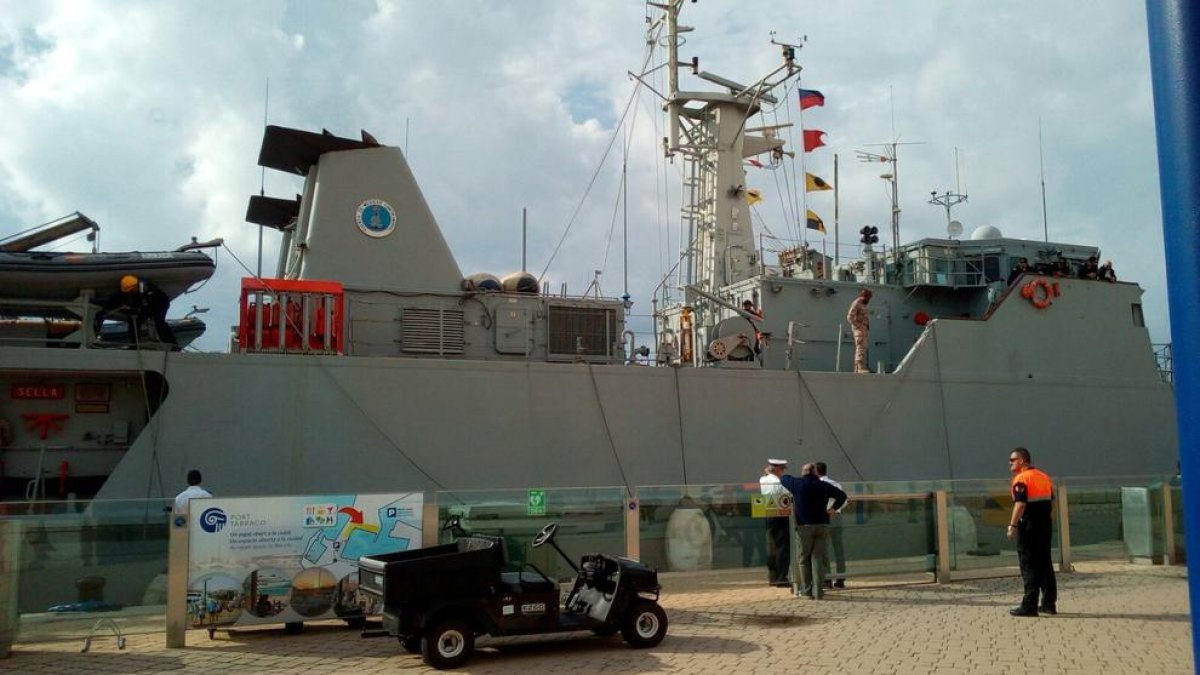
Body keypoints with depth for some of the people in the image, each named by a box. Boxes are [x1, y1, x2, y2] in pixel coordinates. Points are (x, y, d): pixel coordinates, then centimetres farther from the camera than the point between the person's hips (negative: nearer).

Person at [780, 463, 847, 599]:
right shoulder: (824, 486, 7)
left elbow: (783, 478, 19)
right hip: (822, 525, 2)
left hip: (804, 526, -2)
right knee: (818, 558, 4)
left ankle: (807, 590, 8)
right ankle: (818, 592, 1)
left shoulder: (797, 484, 1)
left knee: (804, 559, 8)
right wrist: (833, 508, 21)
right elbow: (842, 495, 16)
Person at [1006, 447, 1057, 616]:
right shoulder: (1044, 476, 14)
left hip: (1029, 525, -8)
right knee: (1045, 563, 14)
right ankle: (1049, 603, 18)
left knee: (1029, 565, -4)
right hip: (1046, 523, 8)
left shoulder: (1021, 478, -12)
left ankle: (1029, 606, -4)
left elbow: (1020, 504, -22)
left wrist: (1012, 525, -21)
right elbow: (1052, 501, 18)